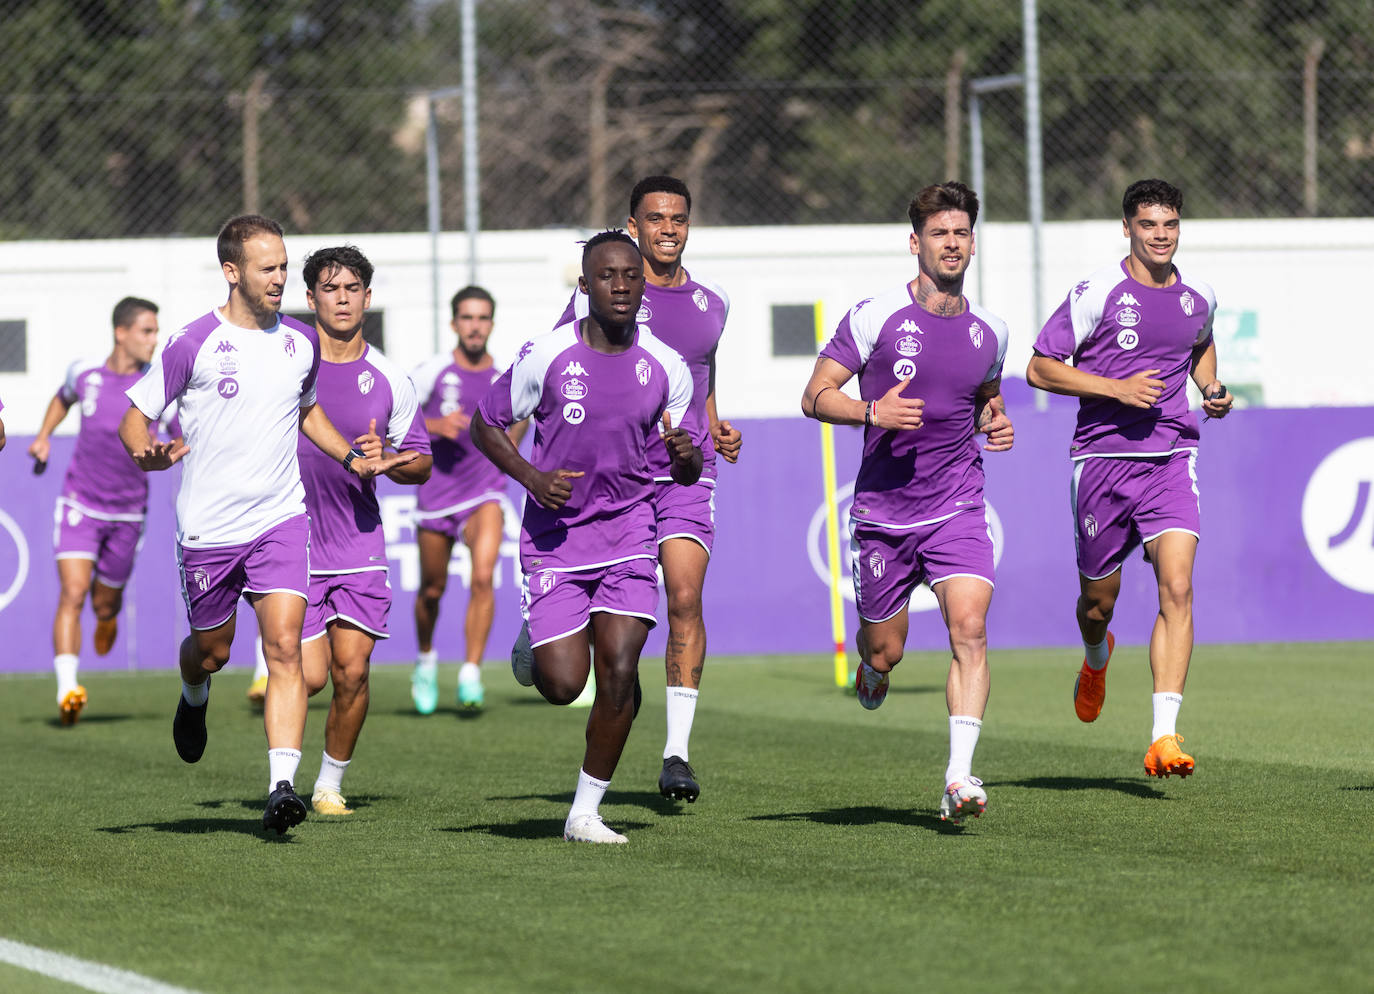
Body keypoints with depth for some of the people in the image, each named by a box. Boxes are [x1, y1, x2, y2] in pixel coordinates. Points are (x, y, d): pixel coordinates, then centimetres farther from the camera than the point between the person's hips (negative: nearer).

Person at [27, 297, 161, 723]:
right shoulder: (85, 372, -1)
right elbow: (64, 397, 23)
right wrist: (44, 436, 10)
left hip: (127, 513, 0)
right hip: (79, 506, 0)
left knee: (105, 604, 13)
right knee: (72, 593, -18)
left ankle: (108, 617, 52)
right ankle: (67, 689, -25)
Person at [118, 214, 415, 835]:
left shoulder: (301, 343, 5)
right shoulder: (193, 344, -10)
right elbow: (134, 415, -5)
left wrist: (354, 459, 12)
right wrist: (144, 454, -27)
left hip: (281, 520, 2)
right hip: (208, 527, -2)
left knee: (285, 648, -14)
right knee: (212, 650, 13)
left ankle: (281, 788, -19)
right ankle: (194, 699, 51)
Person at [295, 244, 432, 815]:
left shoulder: (389, 380, 3)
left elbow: (422, 466, 10)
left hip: (359, 545, 1)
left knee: (351, 670, -9)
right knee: (308, 677, -9)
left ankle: (330, 786, 11)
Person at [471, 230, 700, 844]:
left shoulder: (666, 368, 1)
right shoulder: (547, 356, -7)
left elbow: (687, 473, 10)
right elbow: (485, 424, 4)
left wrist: (685, 453, -15)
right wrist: (530, 476, -13)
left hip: (629, 531, 2)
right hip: (555, 534, -2)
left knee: (619, 671, -14)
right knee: (563, 686, -8)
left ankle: (586, 812, 1)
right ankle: (534, 647, 31)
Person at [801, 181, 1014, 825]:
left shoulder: (989, 331, 7)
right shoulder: (875, 317, -6)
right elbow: (815, 396, -3)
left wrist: (996, 423, 5)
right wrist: (871, 412, -21)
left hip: (958, 509, 2)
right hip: (882, 510, -1)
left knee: (970, 629, -20)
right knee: (885, 649, 7)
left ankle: (959, 779, -24)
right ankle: (871, 669, 47)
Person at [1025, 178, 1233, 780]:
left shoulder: (1198, 298, 7)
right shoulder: (1096, 294, -7)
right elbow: (1039, 369, -6)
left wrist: (1212, 387, 11)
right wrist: (1116, 388, -16)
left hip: (1171, 459, 2)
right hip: (1103, 456, -2)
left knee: (1177, 589, -18)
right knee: (1098, 601, 11)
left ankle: (1164, 738, -22)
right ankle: (1096, 658, 50)